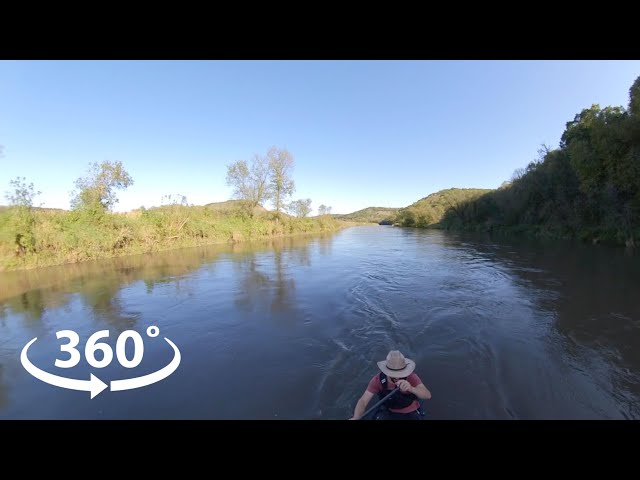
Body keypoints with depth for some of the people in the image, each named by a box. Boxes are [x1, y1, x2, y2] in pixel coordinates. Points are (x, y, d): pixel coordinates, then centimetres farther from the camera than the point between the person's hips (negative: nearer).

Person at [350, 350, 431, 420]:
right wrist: (355, 418, -48)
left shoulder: (411, 377, -26)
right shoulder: (378, 379, -25)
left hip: (410, 414, 0)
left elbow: (428, 395, -39)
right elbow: (363, 401, -27)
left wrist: (411, 388, -59)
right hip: (388, 412, 0)